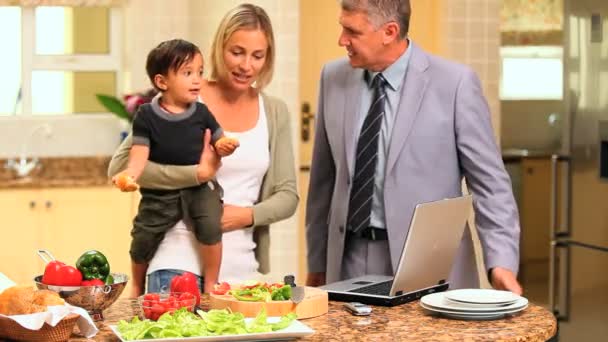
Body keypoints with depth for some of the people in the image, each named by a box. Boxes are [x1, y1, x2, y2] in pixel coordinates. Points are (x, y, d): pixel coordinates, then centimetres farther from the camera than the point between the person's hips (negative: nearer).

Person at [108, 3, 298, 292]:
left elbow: (288, 196, 8)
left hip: (242, 270, 4)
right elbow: (120, 165, -13)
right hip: (180, 265, -4)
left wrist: (248, 215, -11)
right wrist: (196, 173, -23)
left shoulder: (275, 113, 7)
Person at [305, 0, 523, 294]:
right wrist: (317, 259, 14)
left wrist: (501, 261, -15)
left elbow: (489, 182, -6)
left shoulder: (454, 82, -9)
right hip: (348, 258, 4)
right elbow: (324, 177, 11)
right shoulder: (334, 78, 4)